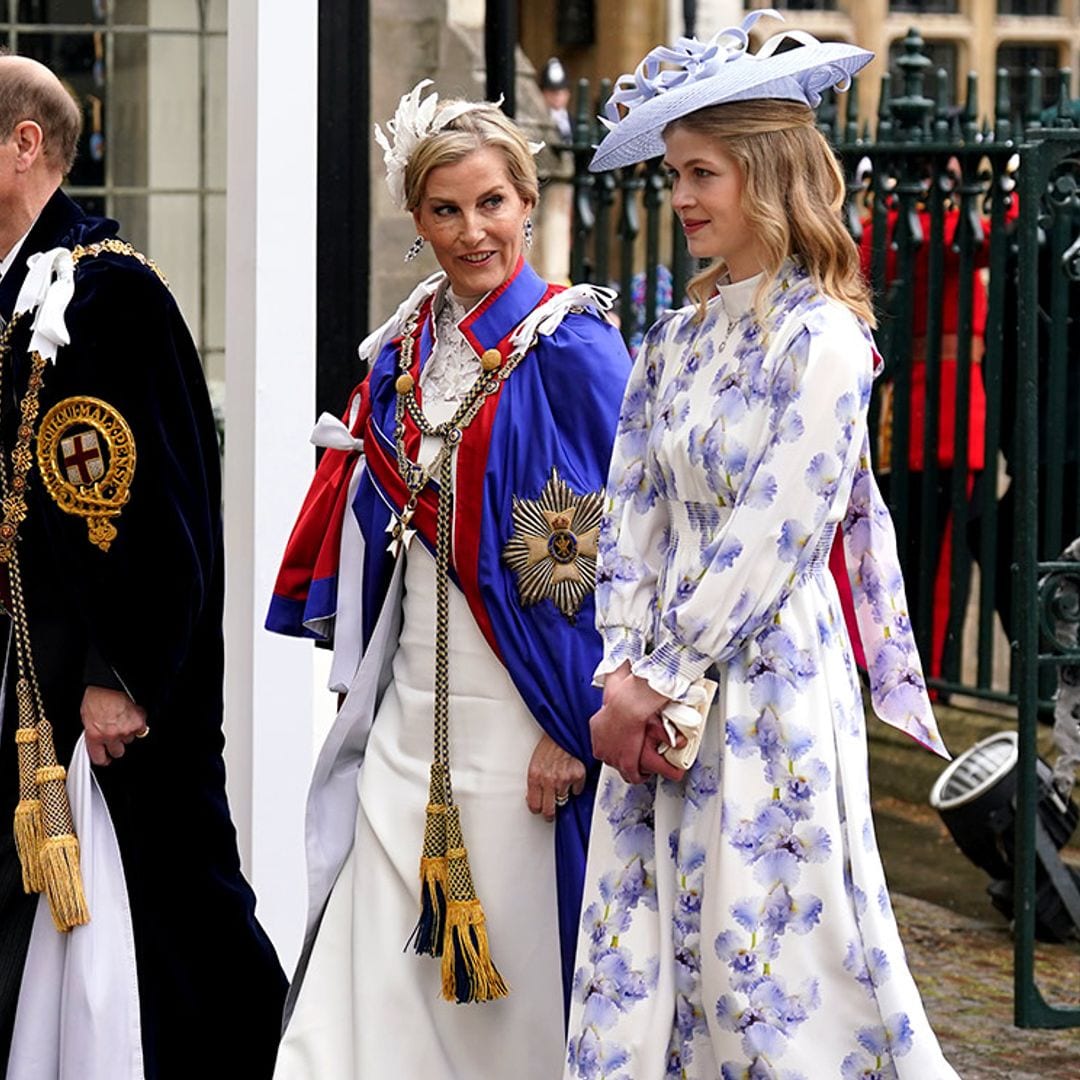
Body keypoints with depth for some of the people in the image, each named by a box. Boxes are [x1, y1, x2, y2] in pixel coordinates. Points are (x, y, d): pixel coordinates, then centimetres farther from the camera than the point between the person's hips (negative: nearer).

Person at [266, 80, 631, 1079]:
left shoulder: (569, 347, -9)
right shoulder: (405, 347, 10)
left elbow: (608, 547, -13)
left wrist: (574, 725, -16)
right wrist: (361, 674, 14)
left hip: (517, 707, -6)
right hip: (411, 705, 6)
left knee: (513, 968, 0)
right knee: (380, 970, 3)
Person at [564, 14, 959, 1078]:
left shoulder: (820, 341, -11)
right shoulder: (676, 339, 11)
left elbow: (772, 536, -15)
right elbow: (630, 518, 8)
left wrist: (656, 683, -12)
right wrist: (624, 673, -4)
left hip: (770, 677, -7)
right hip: (664, 699, 7)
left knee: (768, 952, -4)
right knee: (645, 955, 7)